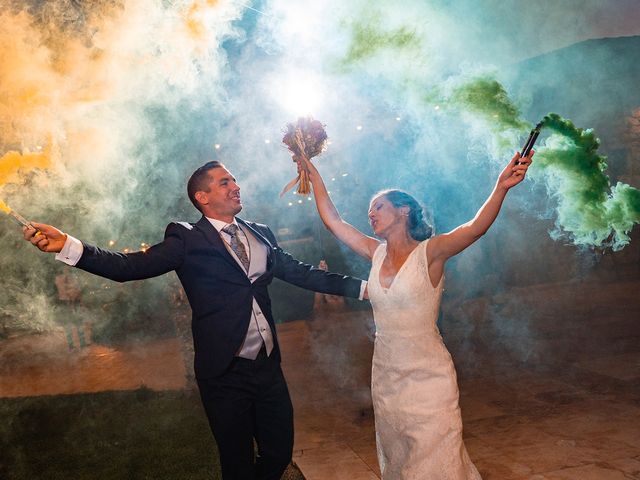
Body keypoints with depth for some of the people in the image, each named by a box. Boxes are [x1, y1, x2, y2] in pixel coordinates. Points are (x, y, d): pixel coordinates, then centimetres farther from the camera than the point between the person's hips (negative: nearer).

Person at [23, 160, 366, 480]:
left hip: (268, 365, 5)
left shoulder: (260, 234, 9)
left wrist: (359, 287, 12)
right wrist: (69, 246, -30)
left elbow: (299, 272, 12)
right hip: (225, 373, -4)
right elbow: (130, 267, -16)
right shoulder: (188, 240, -7)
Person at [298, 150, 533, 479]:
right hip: (386, 376, 6)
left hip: (427, 377, -6)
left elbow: (475, 228, -29)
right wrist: (314, 176, 12)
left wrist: (501, 187, -44)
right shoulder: (377, 253, 3)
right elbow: (333, 221, 9)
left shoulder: (429, 252, -13)